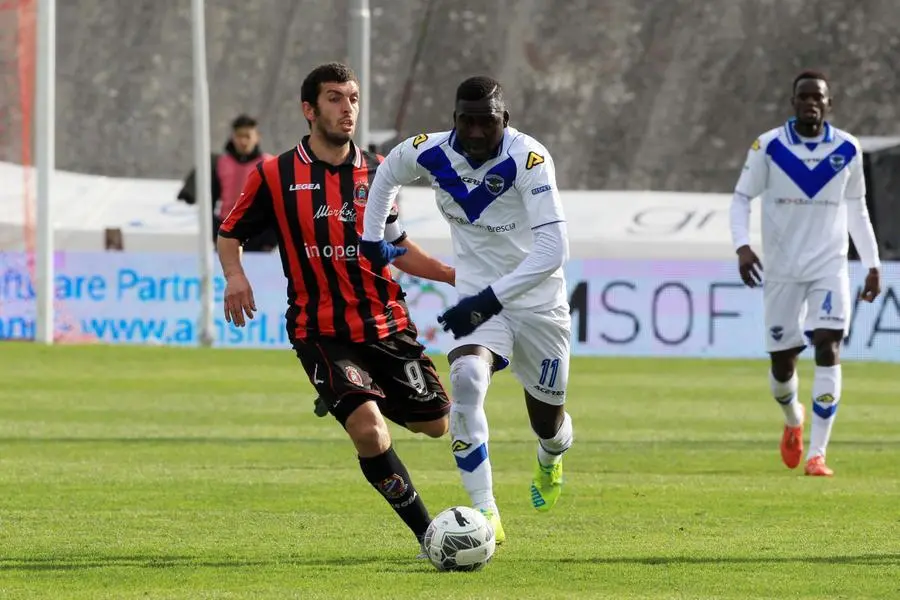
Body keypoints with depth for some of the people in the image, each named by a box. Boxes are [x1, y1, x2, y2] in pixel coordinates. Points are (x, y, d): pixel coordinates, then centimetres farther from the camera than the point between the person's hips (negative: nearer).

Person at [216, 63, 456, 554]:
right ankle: (427, 533, -12)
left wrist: (454, 274, 8)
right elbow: (231, 233, 8)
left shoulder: (376, 172, 7)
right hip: (321, 333, -4)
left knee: (436, 423, 6)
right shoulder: (275, 176, -3)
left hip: (386, 325, 5)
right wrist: (234, 274, -13)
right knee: (368, 429, -24)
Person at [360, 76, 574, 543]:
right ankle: (484, 513, -25)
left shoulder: (529, 159, -26)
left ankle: (550, 462, 54)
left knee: (548, 421, 13)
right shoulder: (431, 154, -13)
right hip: (477, 298, 2)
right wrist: (373, 240, 11)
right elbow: (387, 173, 13)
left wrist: (490, 299, -37)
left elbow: (552, 249, -32)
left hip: (537, 300, -2)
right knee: (466, 380, -29)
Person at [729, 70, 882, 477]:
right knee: (781, 361, 3)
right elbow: (741, 198, 1)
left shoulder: (847, 150, 2)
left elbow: (857, 208, 13)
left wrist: (872, 264, 12)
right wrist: (742, 245, -16)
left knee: (828, 348, -17)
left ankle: (817, 453, -15)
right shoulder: (768, 147, -4)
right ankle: (793, 420, 39)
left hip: (830, 266, 0)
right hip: (781, 270, 0)